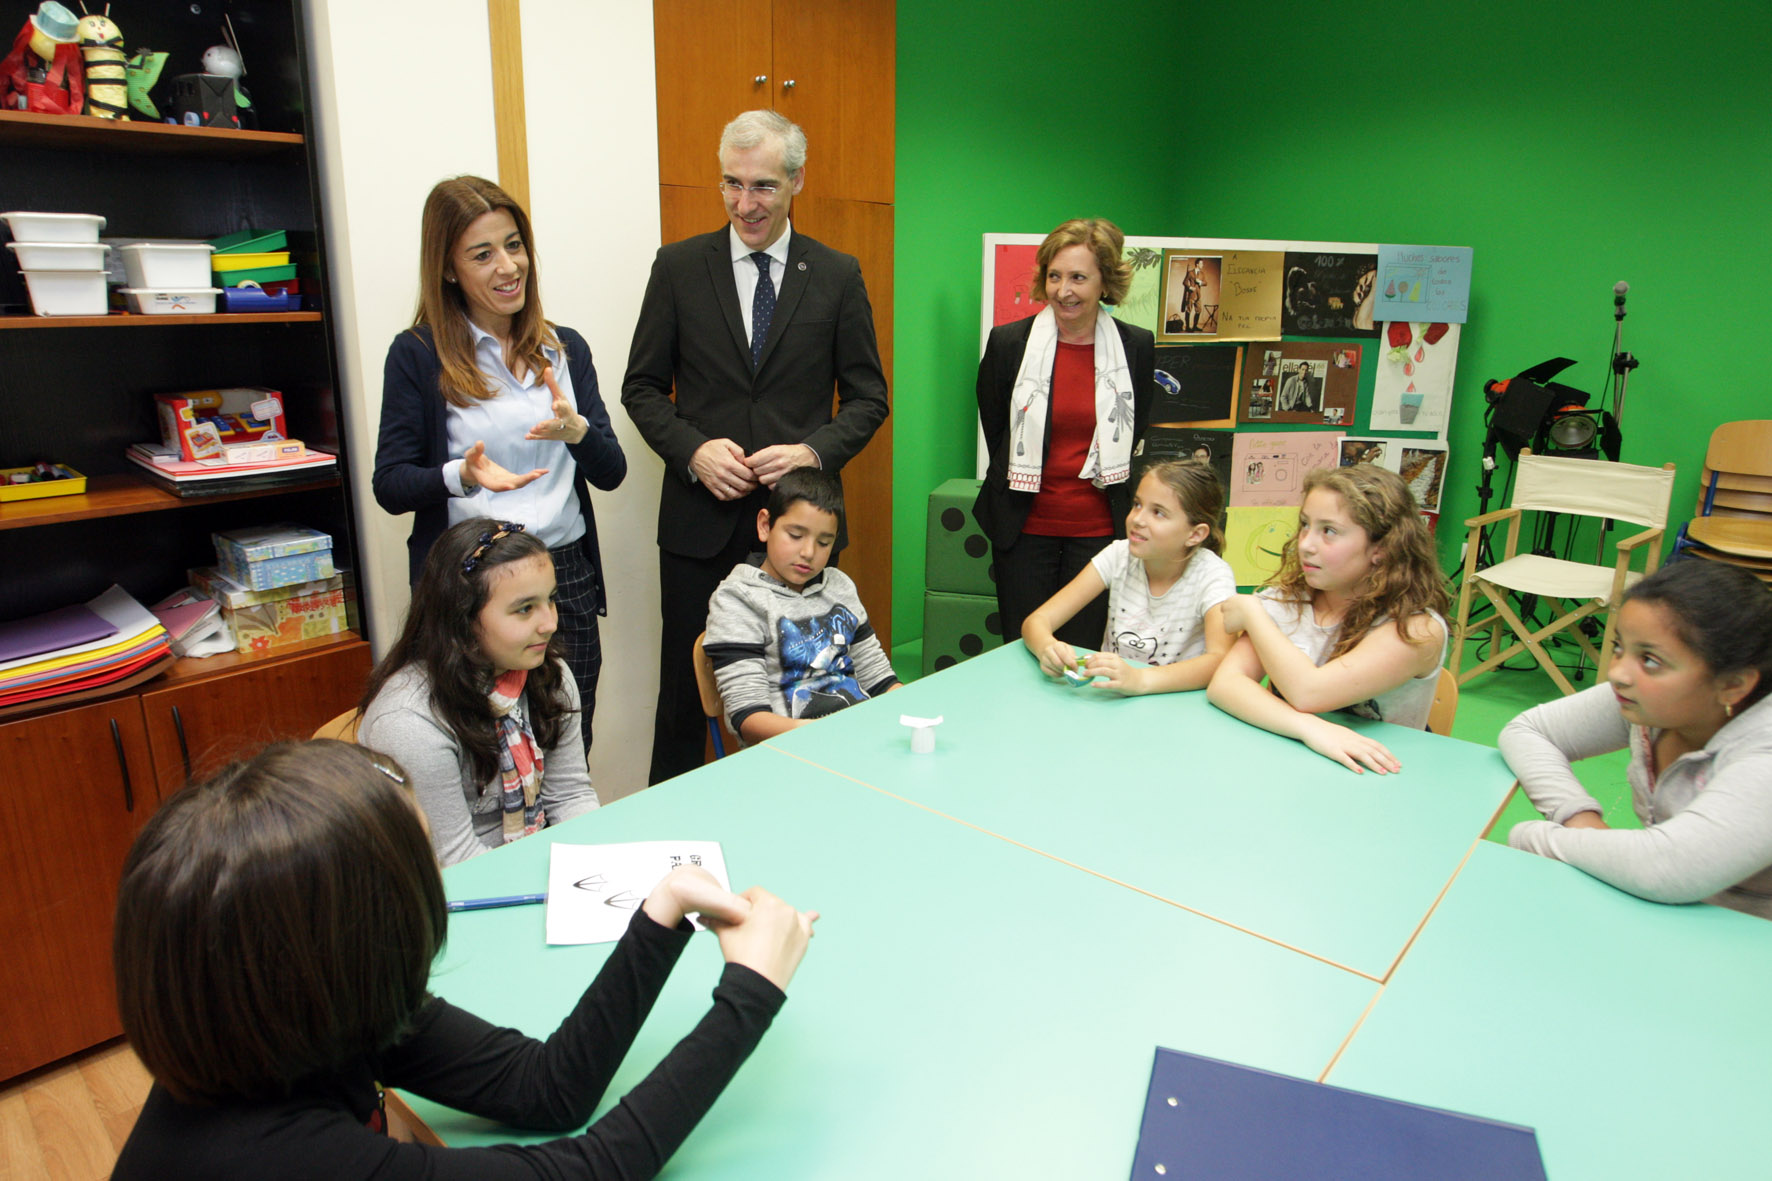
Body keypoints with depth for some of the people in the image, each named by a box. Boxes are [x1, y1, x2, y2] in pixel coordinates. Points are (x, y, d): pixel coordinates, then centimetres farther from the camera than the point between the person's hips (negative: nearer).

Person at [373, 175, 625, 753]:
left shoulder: (566, 348, 10)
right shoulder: (417, 355, -1)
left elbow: (612, 473, 6)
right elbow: (389, 485, -2)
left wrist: (577, 430, -15)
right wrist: (460, 476, -22)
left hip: (566, 574, 3)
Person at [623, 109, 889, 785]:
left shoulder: (838, 277, 4)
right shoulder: (679, 267, 4)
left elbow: (868, 397, 6)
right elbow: (642, 387, 6)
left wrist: (814, 451, -13)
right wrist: (693, 449, -12)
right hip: (701, 518, 0)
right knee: (685, 686, 9)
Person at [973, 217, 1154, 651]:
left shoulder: (1137, 347, 0)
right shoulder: (1007, 342, -4)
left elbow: (1134, 436, 11)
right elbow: (995, 433, 7)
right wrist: (1022, 488, 9)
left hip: (1099, 529, 1)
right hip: (1025, 528, 0)